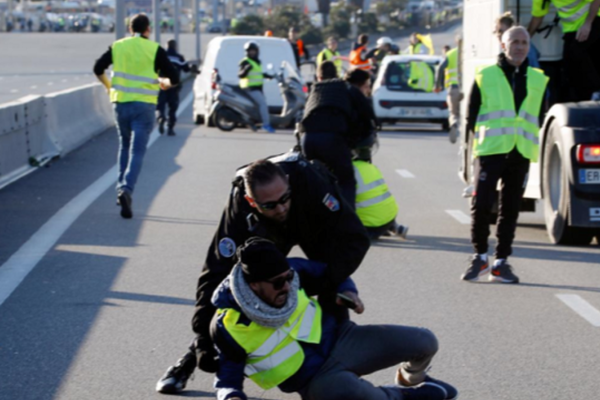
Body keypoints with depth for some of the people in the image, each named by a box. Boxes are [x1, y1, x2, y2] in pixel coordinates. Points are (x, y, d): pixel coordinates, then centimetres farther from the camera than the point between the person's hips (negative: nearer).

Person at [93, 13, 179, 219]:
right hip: (144, 105, -3)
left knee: (125, 146, 22)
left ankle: (122, 188, 21)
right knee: (137, 152, -5)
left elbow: (98, 69, 6)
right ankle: (126, 189, -24)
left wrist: (109, 86, 24)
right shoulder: (155, 50, -4)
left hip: (121, 102, 3)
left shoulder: (118, 47, 4)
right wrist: (164, 83, 18)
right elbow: (174, 78, -5)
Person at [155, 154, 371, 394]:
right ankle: (190, 361, 4)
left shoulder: (310, 181, -44)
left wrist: (320, 285, -49)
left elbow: (355, 238, -40)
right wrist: (205, 340, -42)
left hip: (316, 223, -1)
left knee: (331, 285, -21)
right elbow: (217, 271, -37)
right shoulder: (240, 208, -39)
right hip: (267, 232, 1)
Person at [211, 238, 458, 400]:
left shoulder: (290, 272, -12)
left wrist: (347, 291, -10)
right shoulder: (228, 326, -22)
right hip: (317, 380, -4)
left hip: (340, 339, 4)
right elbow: (227, 380, -11)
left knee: (423, 342, -5)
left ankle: (411, 378, 35)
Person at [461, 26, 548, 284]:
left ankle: (501, 262, 12)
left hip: (521, 154, 3)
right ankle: (480, 256, 6)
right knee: (481, 204, -12)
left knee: (510, 209, 4)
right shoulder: (485, 77, 6)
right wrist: (477, 136, -2)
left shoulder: (538, 80, 14)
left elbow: (540, 118, 18)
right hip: (490, 150, -3)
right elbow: (471, 115, 8)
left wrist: (538, 146, 8)